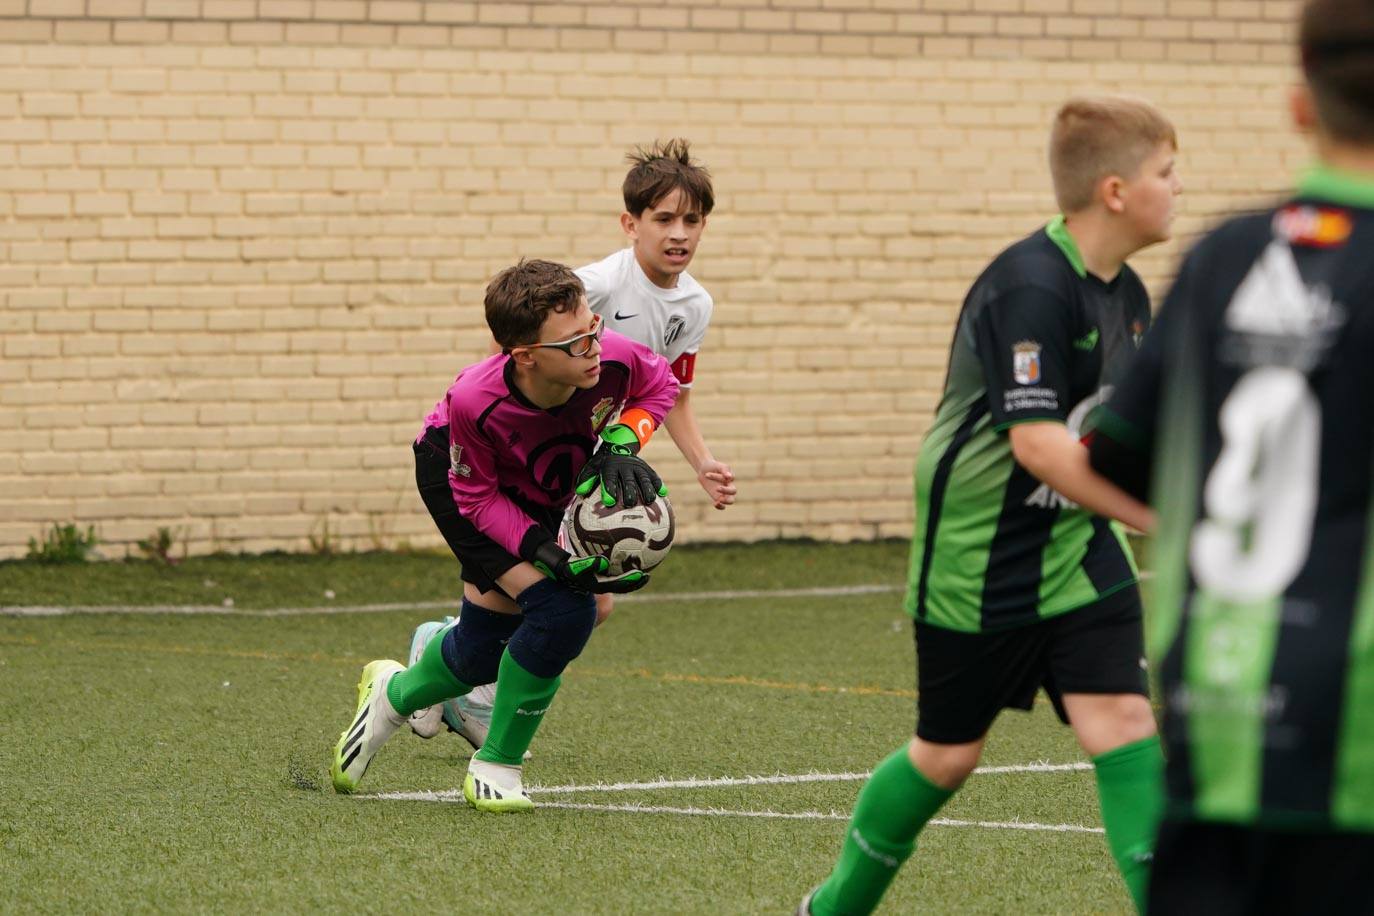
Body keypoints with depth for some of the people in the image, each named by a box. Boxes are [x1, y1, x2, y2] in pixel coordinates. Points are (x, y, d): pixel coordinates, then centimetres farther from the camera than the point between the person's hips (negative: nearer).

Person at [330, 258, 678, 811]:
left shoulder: (612, 359, -35)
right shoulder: (473, 402, -42)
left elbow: (660, 385, -8)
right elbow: (476, 497, -24)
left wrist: (622, 444, -23)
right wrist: (546, 553, -34)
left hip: (547, 488, 5)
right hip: (455, 476, -5)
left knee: (483, 649, 7)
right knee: (562, 610, -22)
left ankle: (394, 693, 42)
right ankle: (497, 767, 0)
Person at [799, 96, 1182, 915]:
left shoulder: (1125, 294, 4)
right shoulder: (1029, 289, -23)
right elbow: (1036, 444, -31)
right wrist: (1164, 517, -33)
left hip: (1079, 549, 7)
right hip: (978, 561, -6)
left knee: (1123, 719, -10)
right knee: (948, 755, 8)